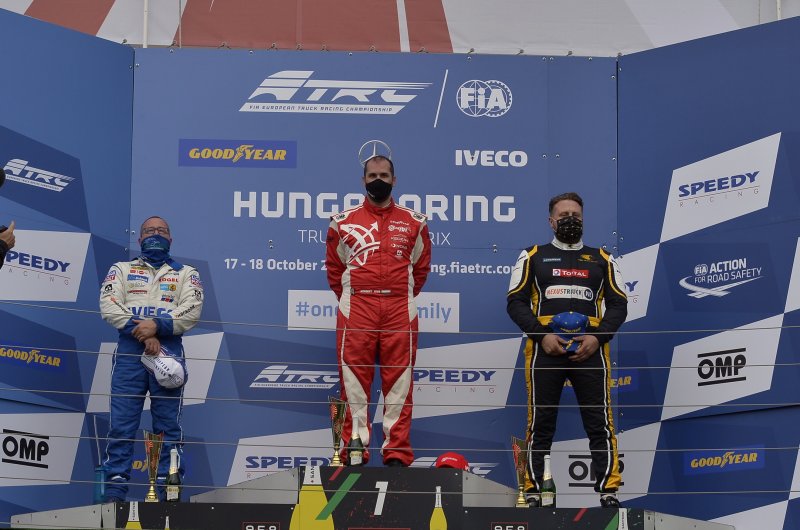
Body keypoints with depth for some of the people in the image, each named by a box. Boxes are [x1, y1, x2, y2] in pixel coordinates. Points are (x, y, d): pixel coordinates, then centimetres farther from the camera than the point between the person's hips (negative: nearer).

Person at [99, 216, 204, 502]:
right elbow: (109, 305, 1)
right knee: (121, 422, -4)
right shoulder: (122, 269, 17)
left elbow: (192, 311, 0)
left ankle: (168, 491, 1)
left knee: (168, 424, -1)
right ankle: (115, 491, -3)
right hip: (129, 351, 0)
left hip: (168, 351, 0)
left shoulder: (186, 273, 16)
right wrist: (144, 335, -11)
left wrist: (158, 326, -16)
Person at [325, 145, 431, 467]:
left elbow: (420, 268, 19)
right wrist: (351, 300, 12)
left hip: (400, 313, 0)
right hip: (355, 312, 0)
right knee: (354, 383, -2)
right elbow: (334, 268, 16)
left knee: (398, 384, -1)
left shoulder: (413, 223, 11)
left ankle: (397, 453, 2)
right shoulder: (344, 222, 10)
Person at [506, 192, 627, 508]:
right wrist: (542, 334, -10)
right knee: (541, 423, 2)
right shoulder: (533, 257, 11)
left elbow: (618, 305, 10)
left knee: (600, 422, -3)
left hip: (589, 351, 1)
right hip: (545, 349, -1)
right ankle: (533, 491, 8)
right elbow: (516, 302, 5)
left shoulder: (601, 260, 15)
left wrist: (597, 337, -6)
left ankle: (608, 490, 0)